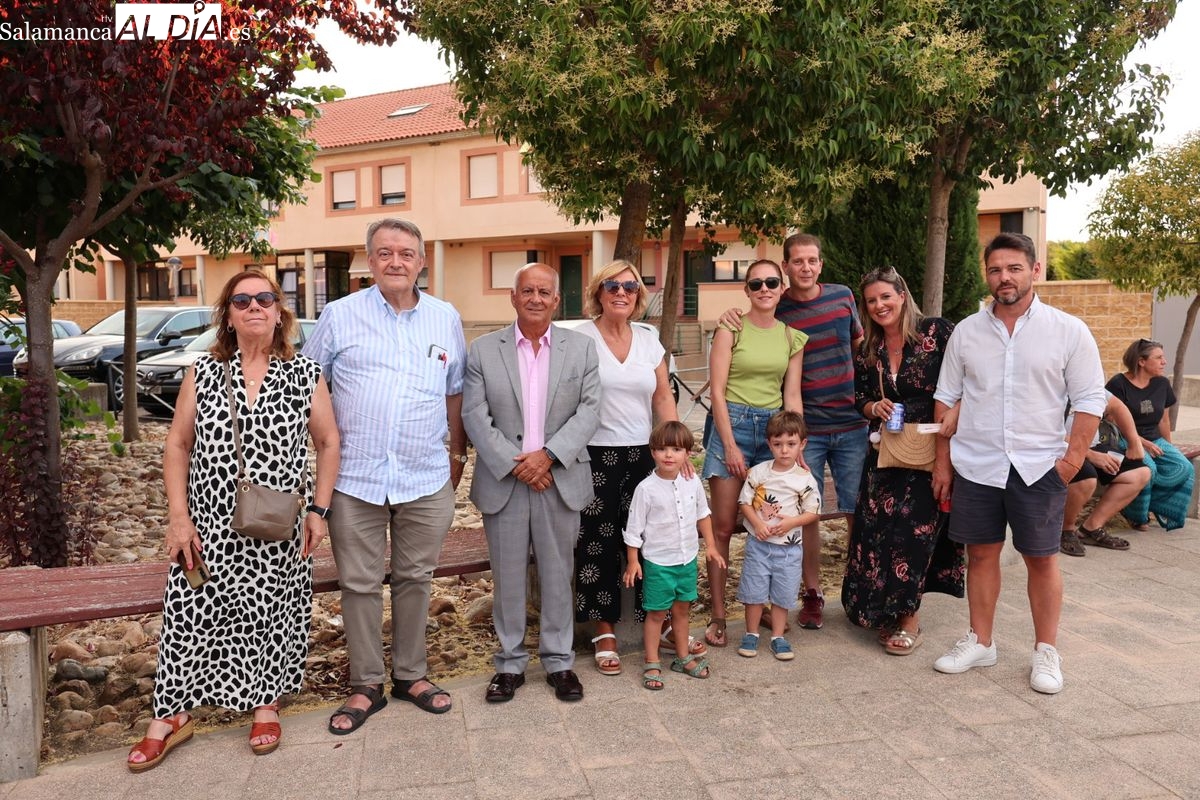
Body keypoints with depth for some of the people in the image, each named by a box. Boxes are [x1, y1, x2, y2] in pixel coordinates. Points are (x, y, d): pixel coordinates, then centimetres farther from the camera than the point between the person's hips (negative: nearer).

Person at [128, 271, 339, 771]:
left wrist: (318, 510, -2)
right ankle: (171, 716, 25)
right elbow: (177, 446, 4)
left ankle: (267, 704, 30)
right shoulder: (203, 373, 1)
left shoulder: (305, 374, -2)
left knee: (271, 612, 10)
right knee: (191, 614, 5)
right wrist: (179, 516, -3)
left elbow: (328, 444, 3)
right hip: (209, 526, 1)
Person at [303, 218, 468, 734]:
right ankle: (365, 686, 24)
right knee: (359, 585, 7)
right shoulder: (339, 316, 1)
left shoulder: (446, 319, 7)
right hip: (354, 479, -1)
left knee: (415, 579, 13)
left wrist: (458, 453, 16)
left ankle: (410, 675, 30)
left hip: (426, 479, 2)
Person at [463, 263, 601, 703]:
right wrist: (515, 465, -12)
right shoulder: (483, 350, 2)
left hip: (560, 480, 1)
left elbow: (589, 412, -2)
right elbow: (475, 417, -3)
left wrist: (548, 454, -14)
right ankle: (510, 663, 25)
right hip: (503, 481, 0)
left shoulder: (581, 347, 4)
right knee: (507, 577, 9)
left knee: (558, 574, 10)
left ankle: (559, 661, 25)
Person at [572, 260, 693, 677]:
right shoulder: (580, 338, -4)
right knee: (599, 543, 2)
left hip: (643, 454, 4)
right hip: (596, 455, -4)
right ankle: (604, 630, 17)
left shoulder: (648, 341, 10)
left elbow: (663, 398, 11)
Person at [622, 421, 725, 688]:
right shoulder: (646, 489, -16)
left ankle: (683, 657, 34)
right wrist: (633, 561, -9)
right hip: (658, 562, -4)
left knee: (681, 609, 18)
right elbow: (634, 528, -10)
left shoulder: (693, 482, -3)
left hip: (687, 559, 4)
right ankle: (652, 664, 18)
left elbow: (703, 515, 12)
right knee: (656, 612, 5)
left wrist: (710, 546, 12)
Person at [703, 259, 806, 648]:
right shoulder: (731, 329, -3)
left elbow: (792, 396, 10)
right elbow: (717, 391, -7)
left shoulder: (791, 337, 9)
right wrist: (730, 445, -12)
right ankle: (718, 616, 6)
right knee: (723, 527, -2)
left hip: (774, 428, 4)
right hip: (732, 424, -4)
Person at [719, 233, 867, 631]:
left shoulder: (843, 296, 4)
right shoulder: (775, 312, -3)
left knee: (859, 510, 7)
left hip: (851, 425, 2)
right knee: (807, 513, 5)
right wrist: (731, 320, -11)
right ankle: (812, 594, 20)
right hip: (805, 430, -2)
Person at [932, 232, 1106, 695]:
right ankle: (980, 643, 24)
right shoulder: (966, 332, 4)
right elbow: (947, 398, 8)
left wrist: (1073, 458, -9)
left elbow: (1089, 400, -1)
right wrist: (942, 462, 5)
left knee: (1041, 558, 7)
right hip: (975, 465, 2)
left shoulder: (1069, 331, -2)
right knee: (981, 553, 10)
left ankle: (1046, 652, 22)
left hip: (1039, 466, -2)